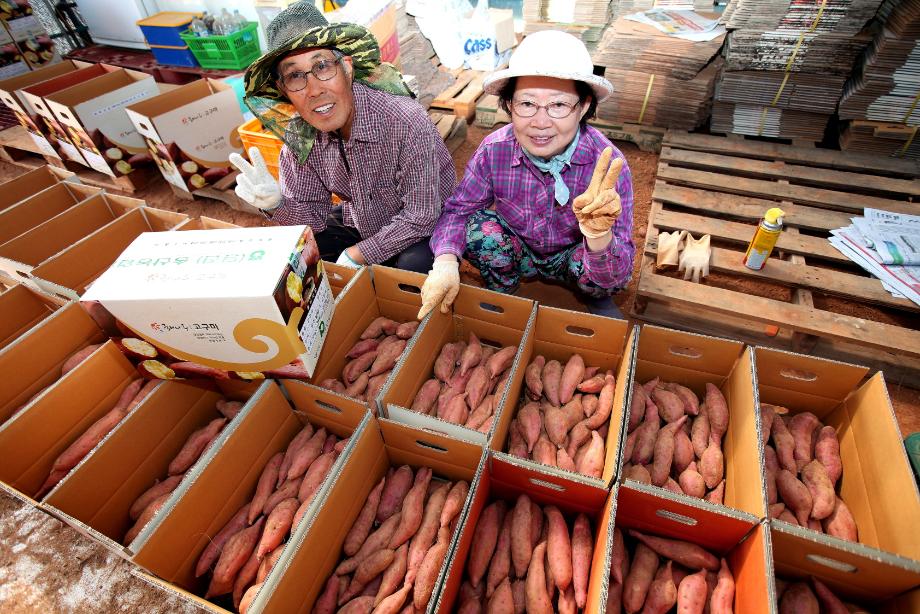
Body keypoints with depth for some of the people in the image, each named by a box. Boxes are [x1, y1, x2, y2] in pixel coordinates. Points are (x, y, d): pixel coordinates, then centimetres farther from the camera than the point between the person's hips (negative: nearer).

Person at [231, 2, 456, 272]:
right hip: (359, 224, 5)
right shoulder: (300, 134, -13)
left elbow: (420, 219, -26)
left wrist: (355, 256, -21)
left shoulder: (406, 122, -31)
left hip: (422, 229, -4)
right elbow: (314, 216, -4)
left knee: (415, 265, -34)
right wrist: (276, 204, -27)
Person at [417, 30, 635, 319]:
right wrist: (446, 263, -37)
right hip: (518, 251, 2)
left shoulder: (608, 165, -29)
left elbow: (617, 277, -31)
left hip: (571, 256, -1)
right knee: (478, 227, -27)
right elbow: (457, 209, -15)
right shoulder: (494, 150, -24)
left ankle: (596, 299, 5)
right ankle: (500, 296, 4)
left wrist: (599, 233, -55)